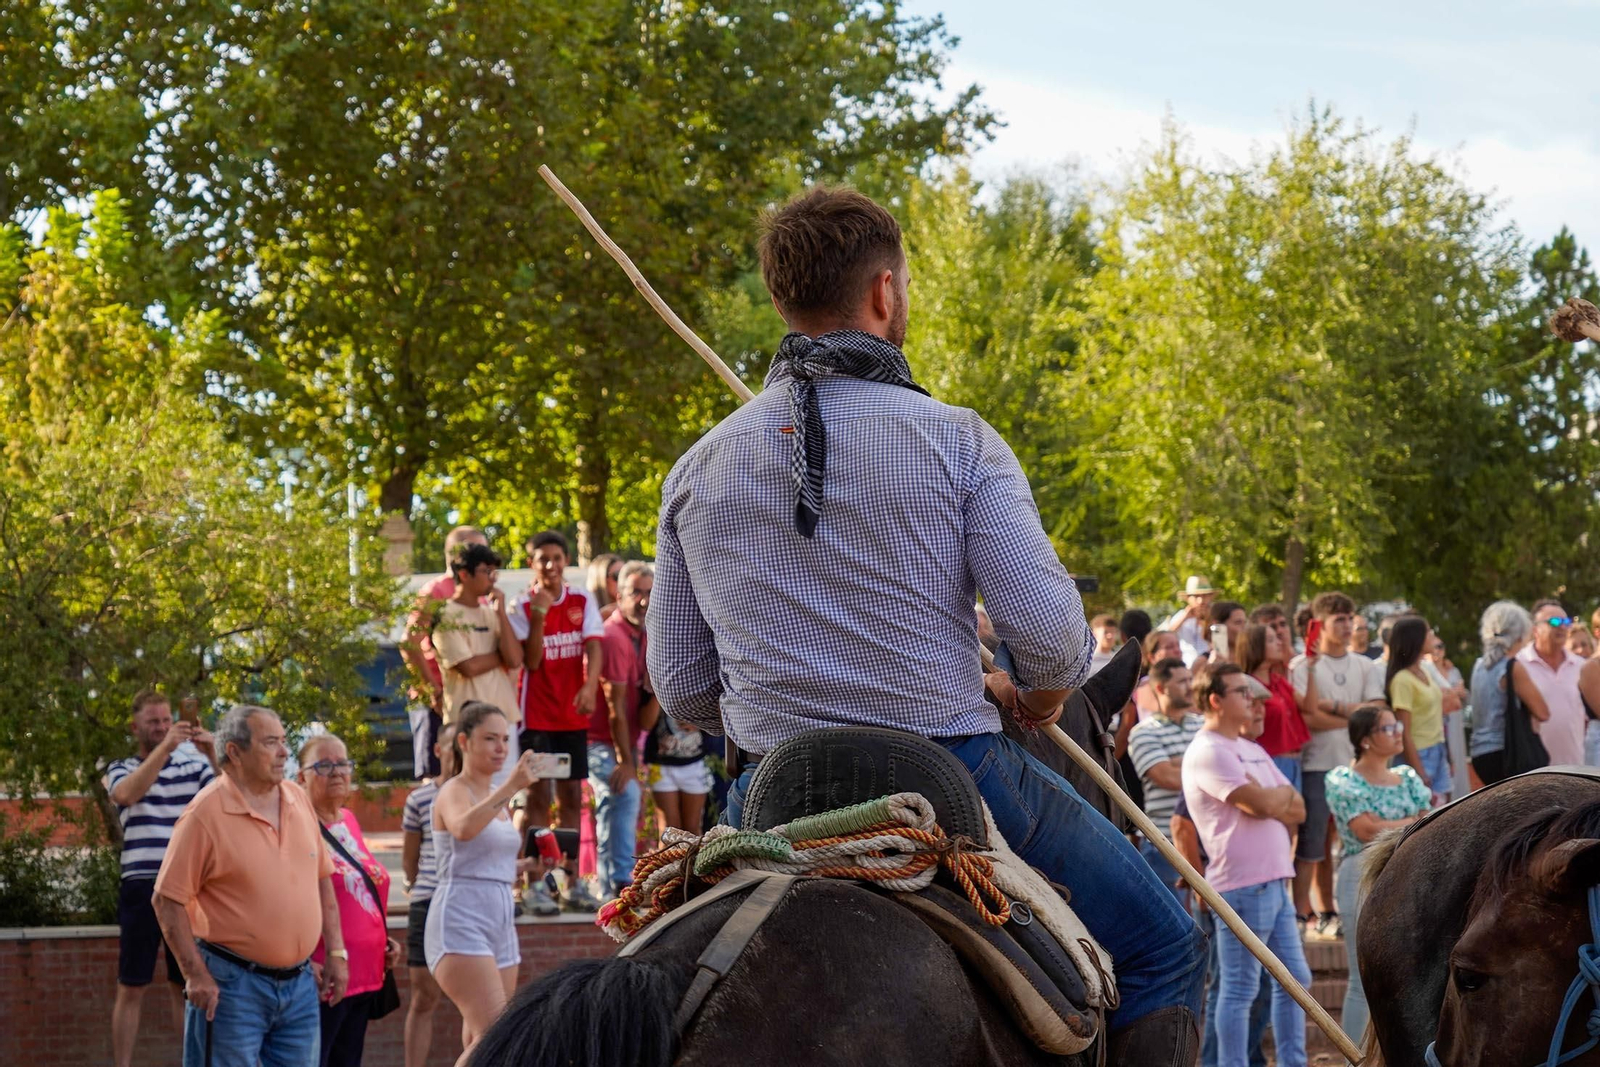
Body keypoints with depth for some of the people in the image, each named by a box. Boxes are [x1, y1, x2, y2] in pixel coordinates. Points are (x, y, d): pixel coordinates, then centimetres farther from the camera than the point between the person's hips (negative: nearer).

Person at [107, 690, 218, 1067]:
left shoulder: (194, 768, 10)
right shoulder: (121, 770, 7)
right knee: (131, 989, 1)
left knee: (186, 986, 7)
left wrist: (213, 755, -20)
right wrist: (165, 747, -25)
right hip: (142, 887, -1)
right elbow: (125, 794, -17)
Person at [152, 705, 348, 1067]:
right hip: (232, 984, -6)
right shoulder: (206, 814, -12)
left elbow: (322, 879, 17)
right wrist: (196, 975, -15)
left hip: (299, 982, 6)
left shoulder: (299, 800, 8)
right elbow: (167, 900, -11)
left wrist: (336, 952, 12)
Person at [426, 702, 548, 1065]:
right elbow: (464, 828, -31)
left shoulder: (498, 797, 18)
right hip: (461, 920, -8)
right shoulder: (454, 792, -6)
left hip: (500, 922, 8)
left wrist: (529, 865, 10)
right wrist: (510, 787, -36)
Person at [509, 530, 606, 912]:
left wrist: (590, 684, -23)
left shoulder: (583, 601, 4)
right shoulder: (523, 606, -4)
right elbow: (530, 661, -10)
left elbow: (593, 647, -5)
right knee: (538, 796, -8)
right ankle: (534, 884, -5)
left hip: (573, 715, 4)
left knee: (572, 796, 7)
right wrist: (538, 617, -22)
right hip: (536, 715, -4)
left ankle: (572, 884, 12)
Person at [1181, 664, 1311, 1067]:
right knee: (1240, 988, -4)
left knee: (1294, 979, 13)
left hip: (1275, 881, 9)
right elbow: (1264, 804, -19)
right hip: (1243, 884, -9)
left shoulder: (1252, 750, 19)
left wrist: (1273, 800, -7)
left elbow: (1296, 810, 13)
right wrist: (1284, 793, 2)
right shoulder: (1207, 753, -11)